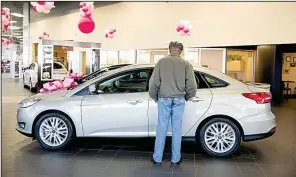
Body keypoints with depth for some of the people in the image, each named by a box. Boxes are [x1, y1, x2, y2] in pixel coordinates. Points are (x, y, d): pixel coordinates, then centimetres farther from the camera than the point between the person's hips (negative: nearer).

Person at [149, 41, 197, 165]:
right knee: (177, 129, 8)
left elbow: (153, 83, -3)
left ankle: (157, 158, 14)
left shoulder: (161, 62, 0)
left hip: (164, 99, 0)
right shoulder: (186, 64, 1)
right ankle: (176, 159, 16)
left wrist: (155, 97, 12)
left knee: (162, 128, 7)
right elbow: (192, 85, -5)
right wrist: (187, 97, 13)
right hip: (179, 100, 0)